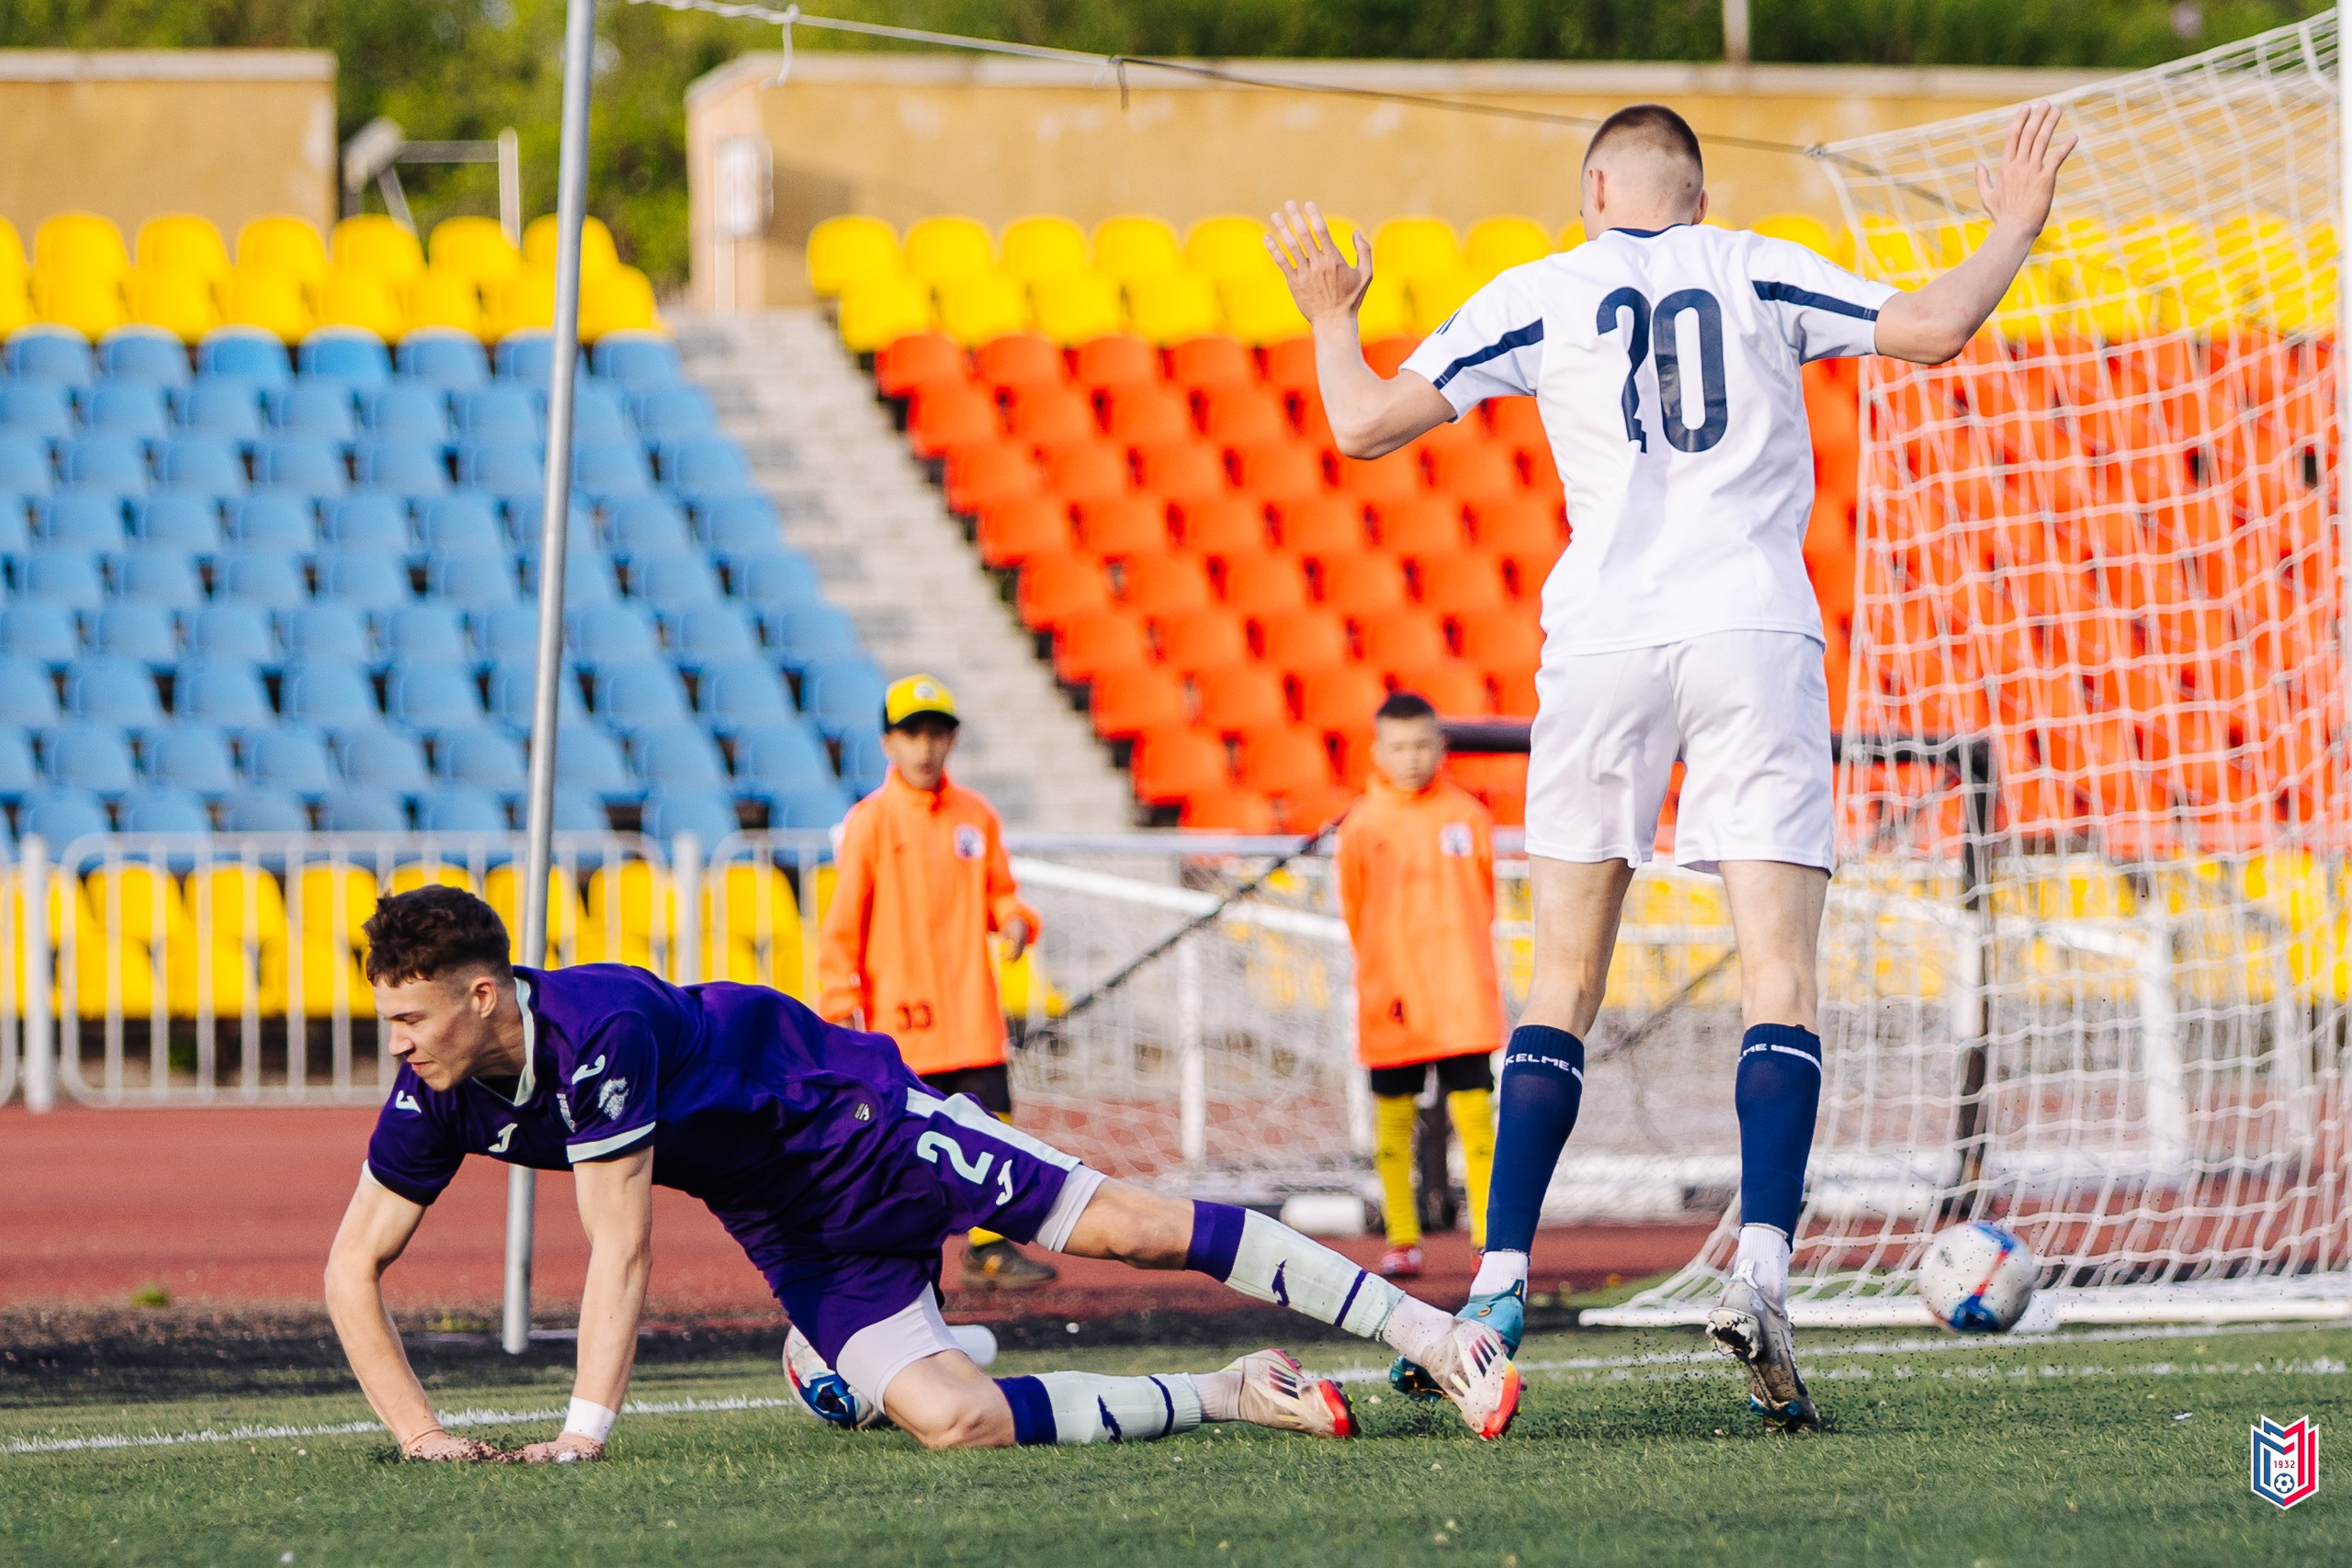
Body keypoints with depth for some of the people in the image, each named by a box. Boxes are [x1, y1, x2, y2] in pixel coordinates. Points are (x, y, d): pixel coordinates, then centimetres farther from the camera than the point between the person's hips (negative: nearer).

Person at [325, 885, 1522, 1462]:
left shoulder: (597, 1026, -32)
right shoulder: (435, 1097, -11)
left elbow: (620, 1244, -30)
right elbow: (352, 1265, -2)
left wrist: (586, 1427, -29)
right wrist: (417, 1431, -14)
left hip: (850, 1120, -6)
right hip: (788, 1231, 6)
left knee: (1131, 1226, -13)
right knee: (949, 1419, -16)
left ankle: (1426, 1332, -5)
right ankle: (1228, 1397, -1)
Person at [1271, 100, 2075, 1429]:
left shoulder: (1541, 295, 9)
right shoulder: (1761, 272, 9)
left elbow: (1364, 425, 9)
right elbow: (1934, 332, 2)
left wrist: (1328, 314, 28)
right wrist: (2015, 233, 19)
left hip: (1604, 642, 1)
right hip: (1757, 635, -1)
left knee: (1566, 984, 9)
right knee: (1782, 980, -5)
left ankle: (1502, 1284, 3)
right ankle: (1763, 1271, -23)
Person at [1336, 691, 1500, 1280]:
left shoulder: (1466, 816, 3)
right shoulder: (1362, 826, 0)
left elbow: (1484, 899, 10)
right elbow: (1355, 909, 6)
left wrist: (1453, 960, 8)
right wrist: (1382, 974, 6)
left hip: (1462, 999, 0)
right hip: (1391, 1003, 0)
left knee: (1474, 1112, -4)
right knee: (1393, 1116, 3)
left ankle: (1490, 1238, -3)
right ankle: (1402, 1243, 9)